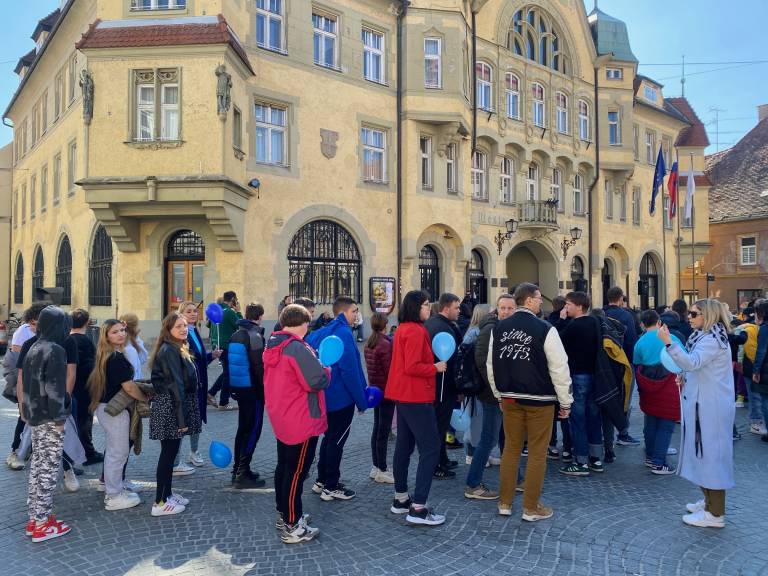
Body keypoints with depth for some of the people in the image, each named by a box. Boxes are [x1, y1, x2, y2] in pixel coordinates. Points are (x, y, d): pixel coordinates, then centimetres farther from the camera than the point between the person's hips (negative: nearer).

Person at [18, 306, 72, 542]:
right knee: (48, 469, -1)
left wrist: (27, 411, 18)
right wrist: (59, 419, -15)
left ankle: (35, 518, 23)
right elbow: (55, 388, -20)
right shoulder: (55, 350, -16)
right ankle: (42, 524, 5)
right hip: (49, 419, -9)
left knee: (37, 465, 15)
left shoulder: (34, 348, 10)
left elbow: (27, 383, 14)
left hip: (34, 416, 9)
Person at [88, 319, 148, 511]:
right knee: (118, 453, 1)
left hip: (105, 407, 10)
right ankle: (114, 497, 11)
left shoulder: (105, 356, 8)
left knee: (113, 451, 21)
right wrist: (148, 399, -6)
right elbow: (129, 388, -20)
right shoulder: (117, 358, -21)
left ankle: (115, 488, 35)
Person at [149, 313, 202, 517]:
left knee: (170, 451, 16)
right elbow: (176, 385, -20)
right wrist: (181, 417, -21)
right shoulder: (170, 351, -17)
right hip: (170, 406, -10)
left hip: (170, 404, 10)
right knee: (168, 452, -2)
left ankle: (167, 494, 28)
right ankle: (160, 503, 7)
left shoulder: (176, 349, 14)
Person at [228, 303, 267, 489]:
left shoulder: (235, 335, 11)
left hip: (238, 387, 9)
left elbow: (229, 362, 15)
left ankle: (238, 469, 23)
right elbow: (259, 366, -19)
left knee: (243, 428, 17)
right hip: (252, 389, -9)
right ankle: (242, 474, -3)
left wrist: (231, 389, 20)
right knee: (253, 430, -3)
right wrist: (266, 389, -11)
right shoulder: (255, 335, -15)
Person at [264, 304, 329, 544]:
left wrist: (313, 362, 8)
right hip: (302, 422, -9)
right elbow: (317, 381, -25)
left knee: (284, 467, 19)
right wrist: (327, 370, -5)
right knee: (296, 472, 0)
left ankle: (284, 514, 34)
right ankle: (292, 527, 8)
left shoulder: (272, 346, 7)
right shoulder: (298, 348, -22)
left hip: (281, 419, 9)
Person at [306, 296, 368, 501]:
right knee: (336, 441, 4)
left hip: (325, 397, 8)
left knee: (329, 437, 20)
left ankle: (321, 481, 29)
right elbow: (350, 370, -22)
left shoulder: (320, 333, 8)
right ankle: (331, 487, 14)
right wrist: (361, 400, -15)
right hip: (342, 398, -8)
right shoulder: (344, 333, -18)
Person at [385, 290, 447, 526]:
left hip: (403, 396, 10)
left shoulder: (402, 329, 12)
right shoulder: (416, 331, -18)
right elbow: (412, 367, -23)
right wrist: (435, 368, -11)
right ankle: (417, 508, -6)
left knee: (404, 446, 15)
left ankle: (400, 499, 25)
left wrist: (432, 364, 10)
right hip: (416, 398, -10)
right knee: (431, 448, -6)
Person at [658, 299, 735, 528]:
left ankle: (715, 514, 3)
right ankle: (710, 501, 31)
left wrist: (669, 342, -39)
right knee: (705, 452, 18)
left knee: (710, 452, -4)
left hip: (710, 407, -10)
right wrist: (687, 378, 6)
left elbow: (692, 363, -32)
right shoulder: (707, 336, 15)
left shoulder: (712, 340, -17)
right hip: (703, 403, 10)